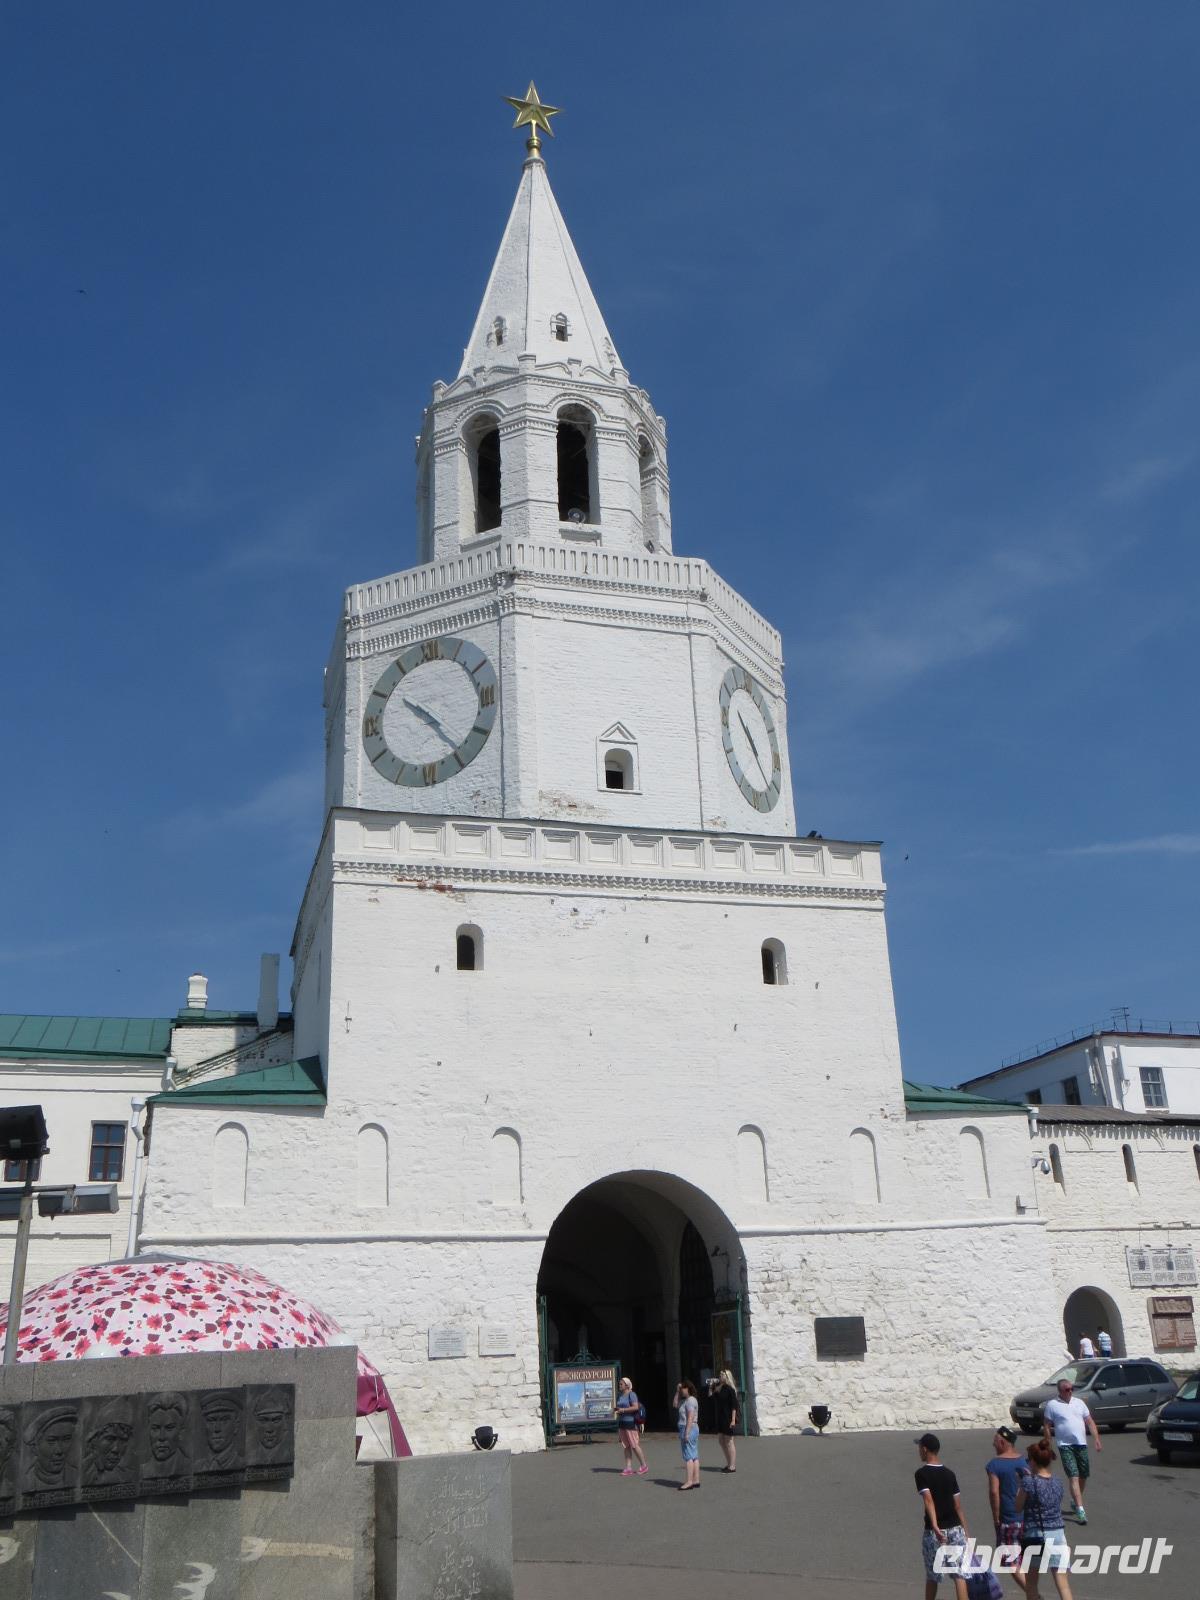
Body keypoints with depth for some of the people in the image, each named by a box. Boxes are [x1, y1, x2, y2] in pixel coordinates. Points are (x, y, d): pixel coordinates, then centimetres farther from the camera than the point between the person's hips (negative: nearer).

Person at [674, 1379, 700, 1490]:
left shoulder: (690, 1400, -14)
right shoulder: (685, 1400, 16)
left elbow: (690, 1418, -20)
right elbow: (675, 1404, 25)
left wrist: (686, 1433, -23)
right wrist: (677, 1392, 15)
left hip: (688, 1429, -10)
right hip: (693, 1429, 10)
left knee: (688, 1456, -9)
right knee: (694, 1456, 9)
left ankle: (689, 1481, -10)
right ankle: (696, 1480, 12)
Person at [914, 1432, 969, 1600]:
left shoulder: (921, 1473, -8)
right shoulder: (949, 1473, 8)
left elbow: (928, 1500, -21)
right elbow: (957, 1504, 9)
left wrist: (935, 1527, -29)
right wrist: (965, 1530, 15)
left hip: (934, 1531, -3)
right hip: (955, 1528, 3)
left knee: (932, 1575, 13)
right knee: (959, 1574, 0)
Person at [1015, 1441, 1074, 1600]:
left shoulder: (1029, 1482, -14)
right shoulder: (1058, 1483, 2)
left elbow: (1018, 1507, -5)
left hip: (1035, 1536, -3)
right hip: (1057, 1535, 4)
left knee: (1031, 1582, 17)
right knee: (1062, 1584, 1)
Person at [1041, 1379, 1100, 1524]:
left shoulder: (1079, 1403, 11)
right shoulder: (1052, 1405, -3)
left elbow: (1090, 1422, 11)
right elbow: (1046, 1427, -1)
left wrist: (1097, 1440, 1)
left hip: (1081, 1444, 5)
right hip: (1065, 1445, -5)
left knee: (1084, 1475, 13)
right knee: (1074, 1477, -13)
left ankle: (1075, 1501, 36)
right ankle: (1080, 1510, -15)